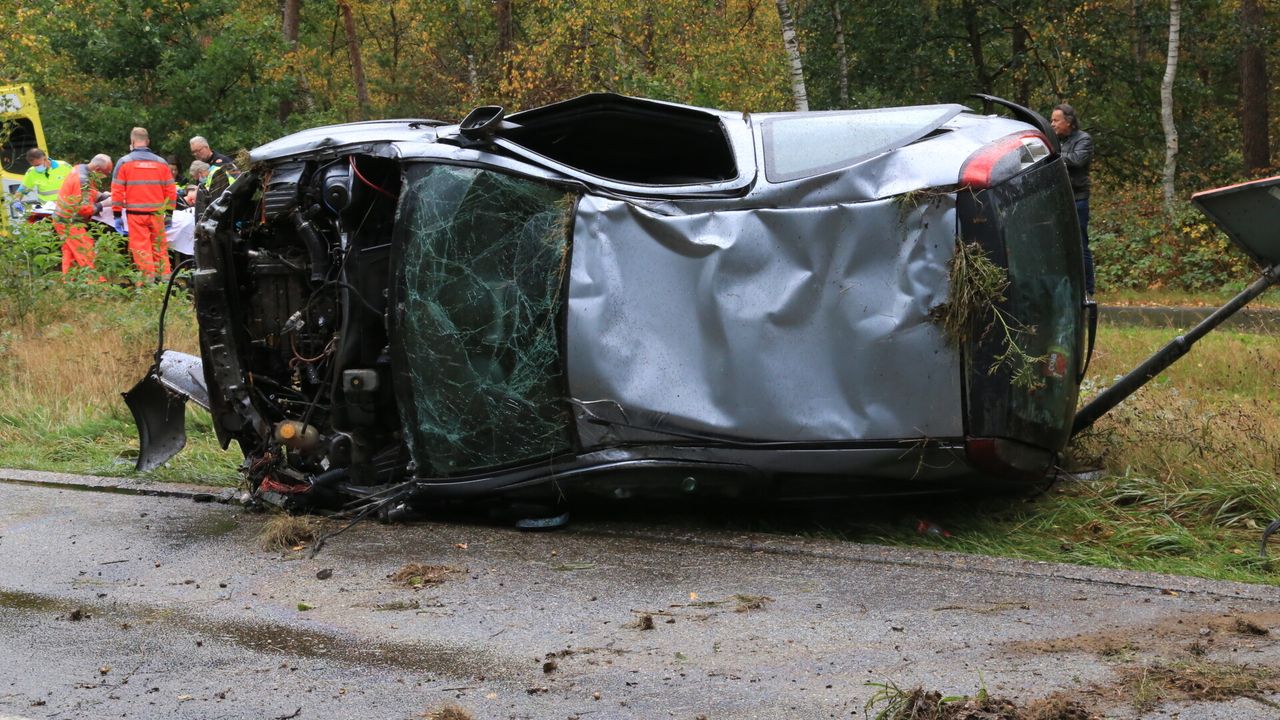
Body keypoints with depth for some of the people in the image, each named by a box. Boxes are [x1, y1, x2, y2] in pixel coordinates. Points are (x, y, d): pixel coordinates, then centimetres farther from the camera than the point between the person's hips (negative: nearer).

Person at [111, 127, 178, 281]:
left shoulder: (124, 162, -1)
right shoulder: (161, 163, 7)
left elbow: (117, 191, -3)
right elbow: (171, 191, 8)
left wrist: (117, 215, 1)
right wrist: (169, 214, 14)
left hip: (135, 214, -3)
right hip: (157, 214, 3)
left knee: (141, 249, -1)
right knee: (160, 248, 10)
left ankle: (149, 279, -6)